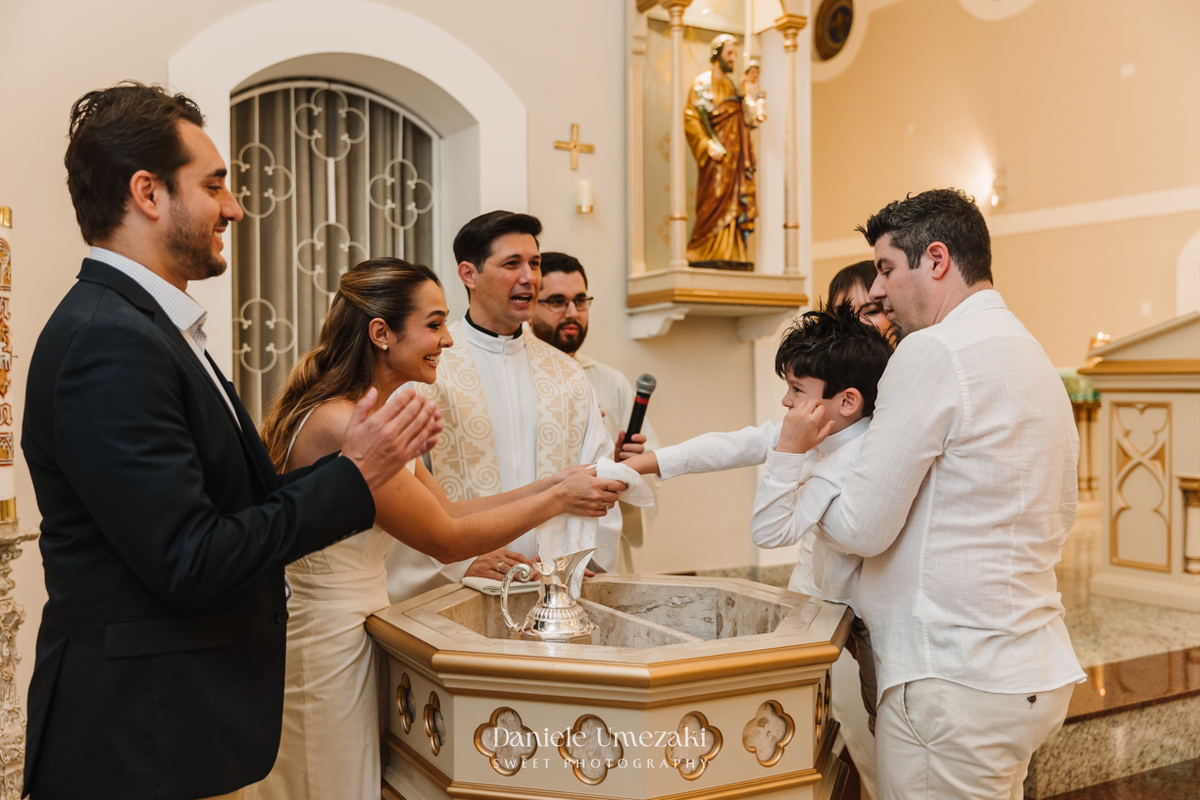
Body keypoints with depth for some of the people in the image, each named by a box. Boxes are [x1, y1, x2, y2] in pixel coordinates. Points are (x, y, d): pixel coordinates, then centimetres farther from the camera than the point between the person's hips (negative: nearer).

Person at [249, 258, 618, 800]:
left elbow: (445, 509, 7)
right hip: (326, 641, -10)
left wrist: (550, 485, 0)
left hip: (357, 625, 10)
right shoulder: (338, 425, -24)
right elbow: (446, 539, -20)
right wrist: (557, 499, -13)